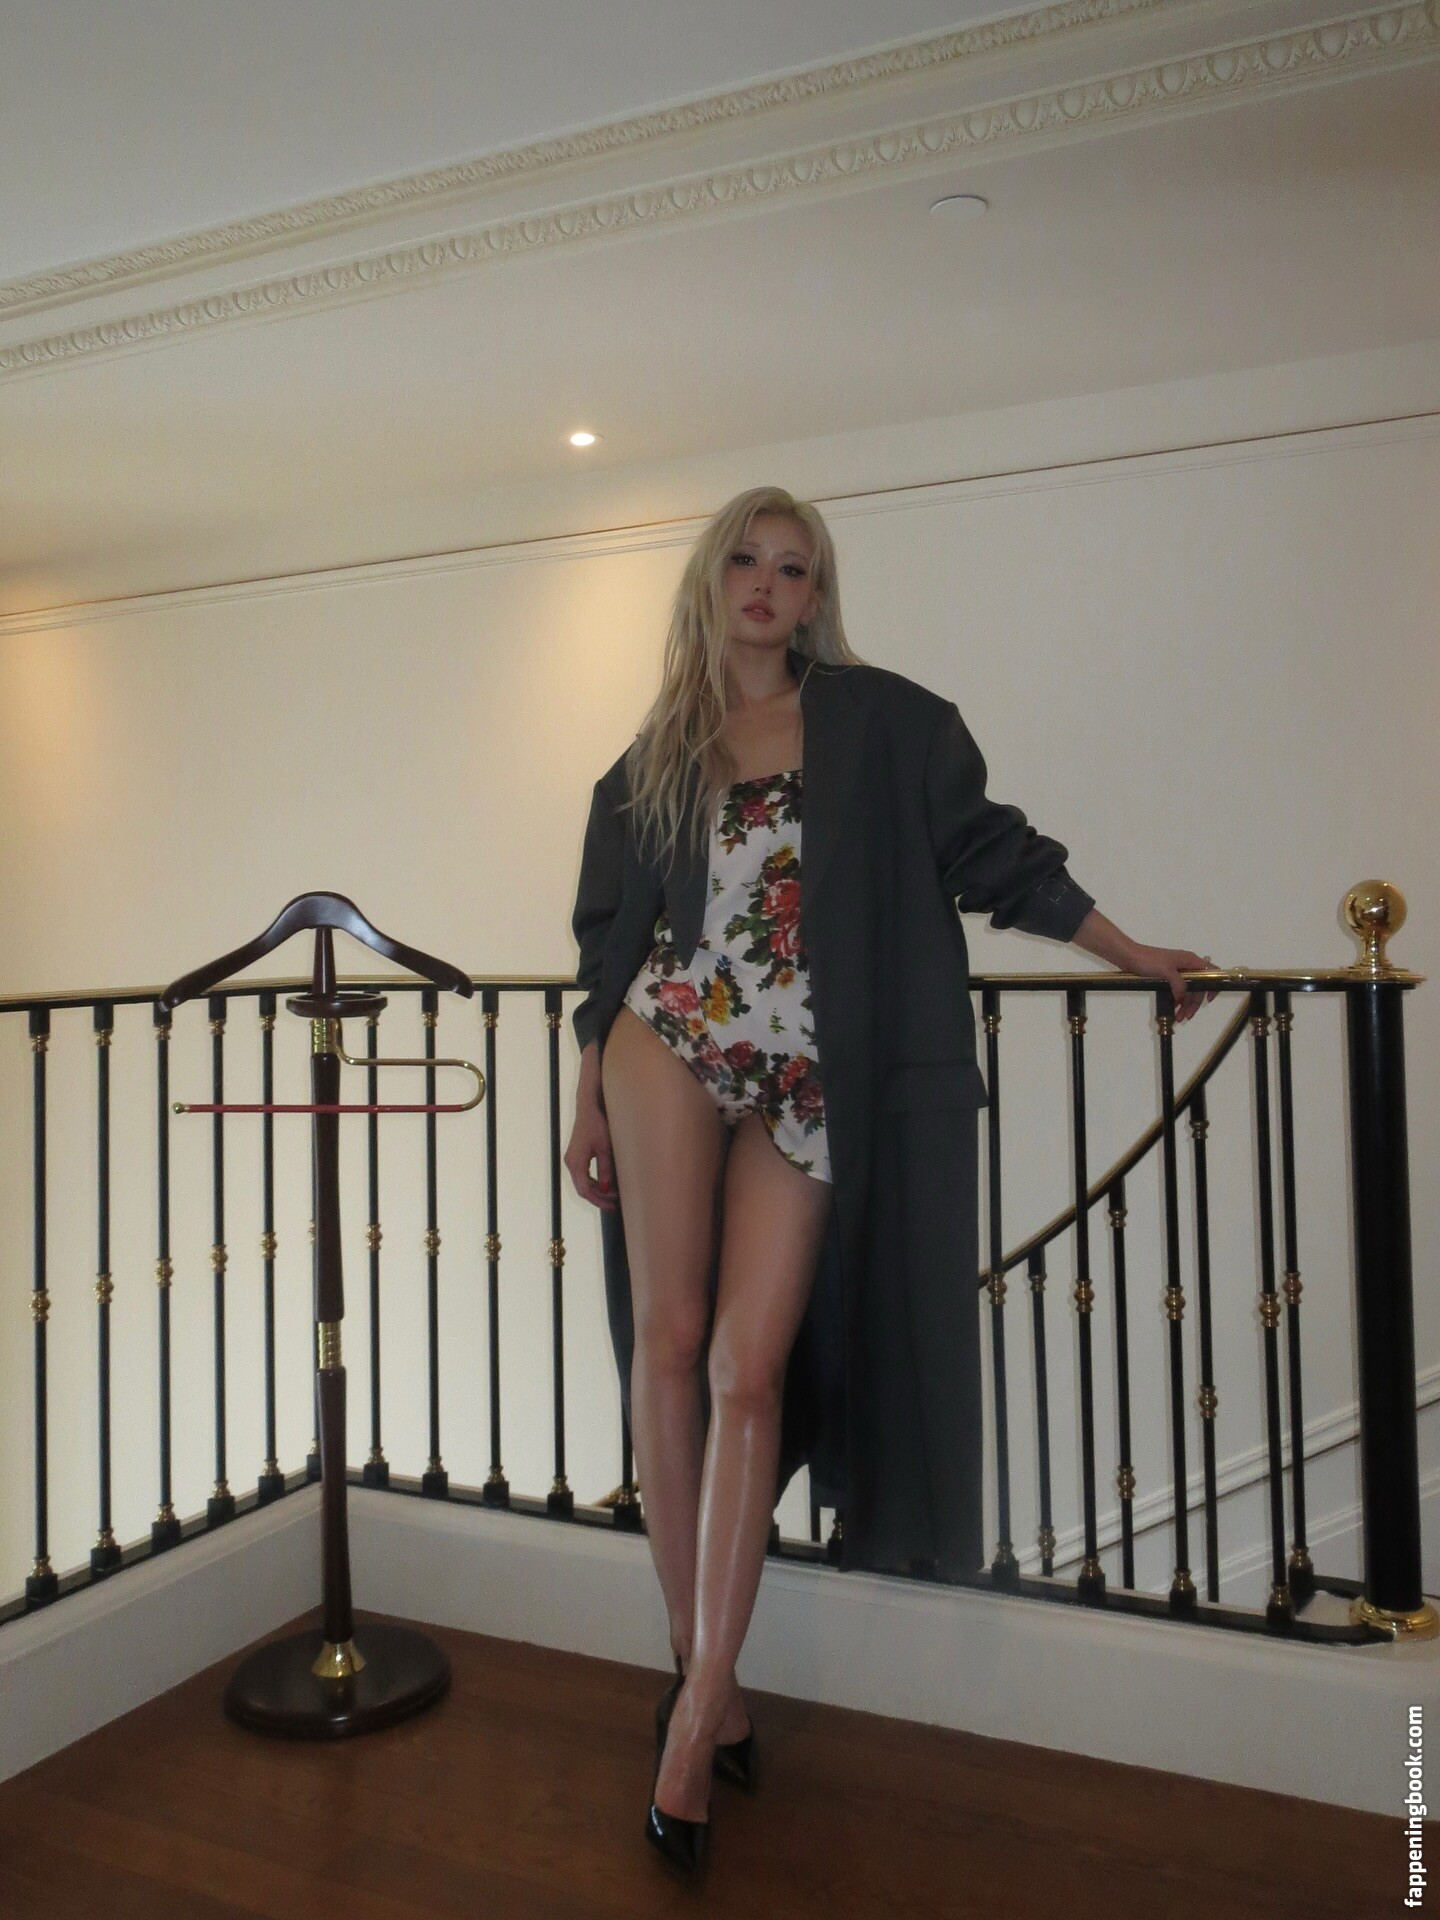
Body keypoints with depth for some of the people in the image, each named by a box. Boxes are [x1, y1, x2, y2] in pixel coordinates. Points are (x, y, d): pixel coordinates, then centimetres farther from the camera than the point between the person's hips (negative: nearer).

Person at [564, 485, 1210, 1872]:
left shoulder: (881, 721, 9)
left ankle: (697, 1714, 3)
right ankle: (702, 1671, 11)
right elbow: (611, 941, 14)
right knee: (667, 1345, -5)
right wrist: (590, 1106, 12)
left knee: (749, 1371, -6)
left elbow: (989, 851, 11)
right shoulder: (654, 758, 13)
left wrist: (1134, 953, 12)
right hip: (672, 1049, 2)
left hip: (808, 1076, -1)